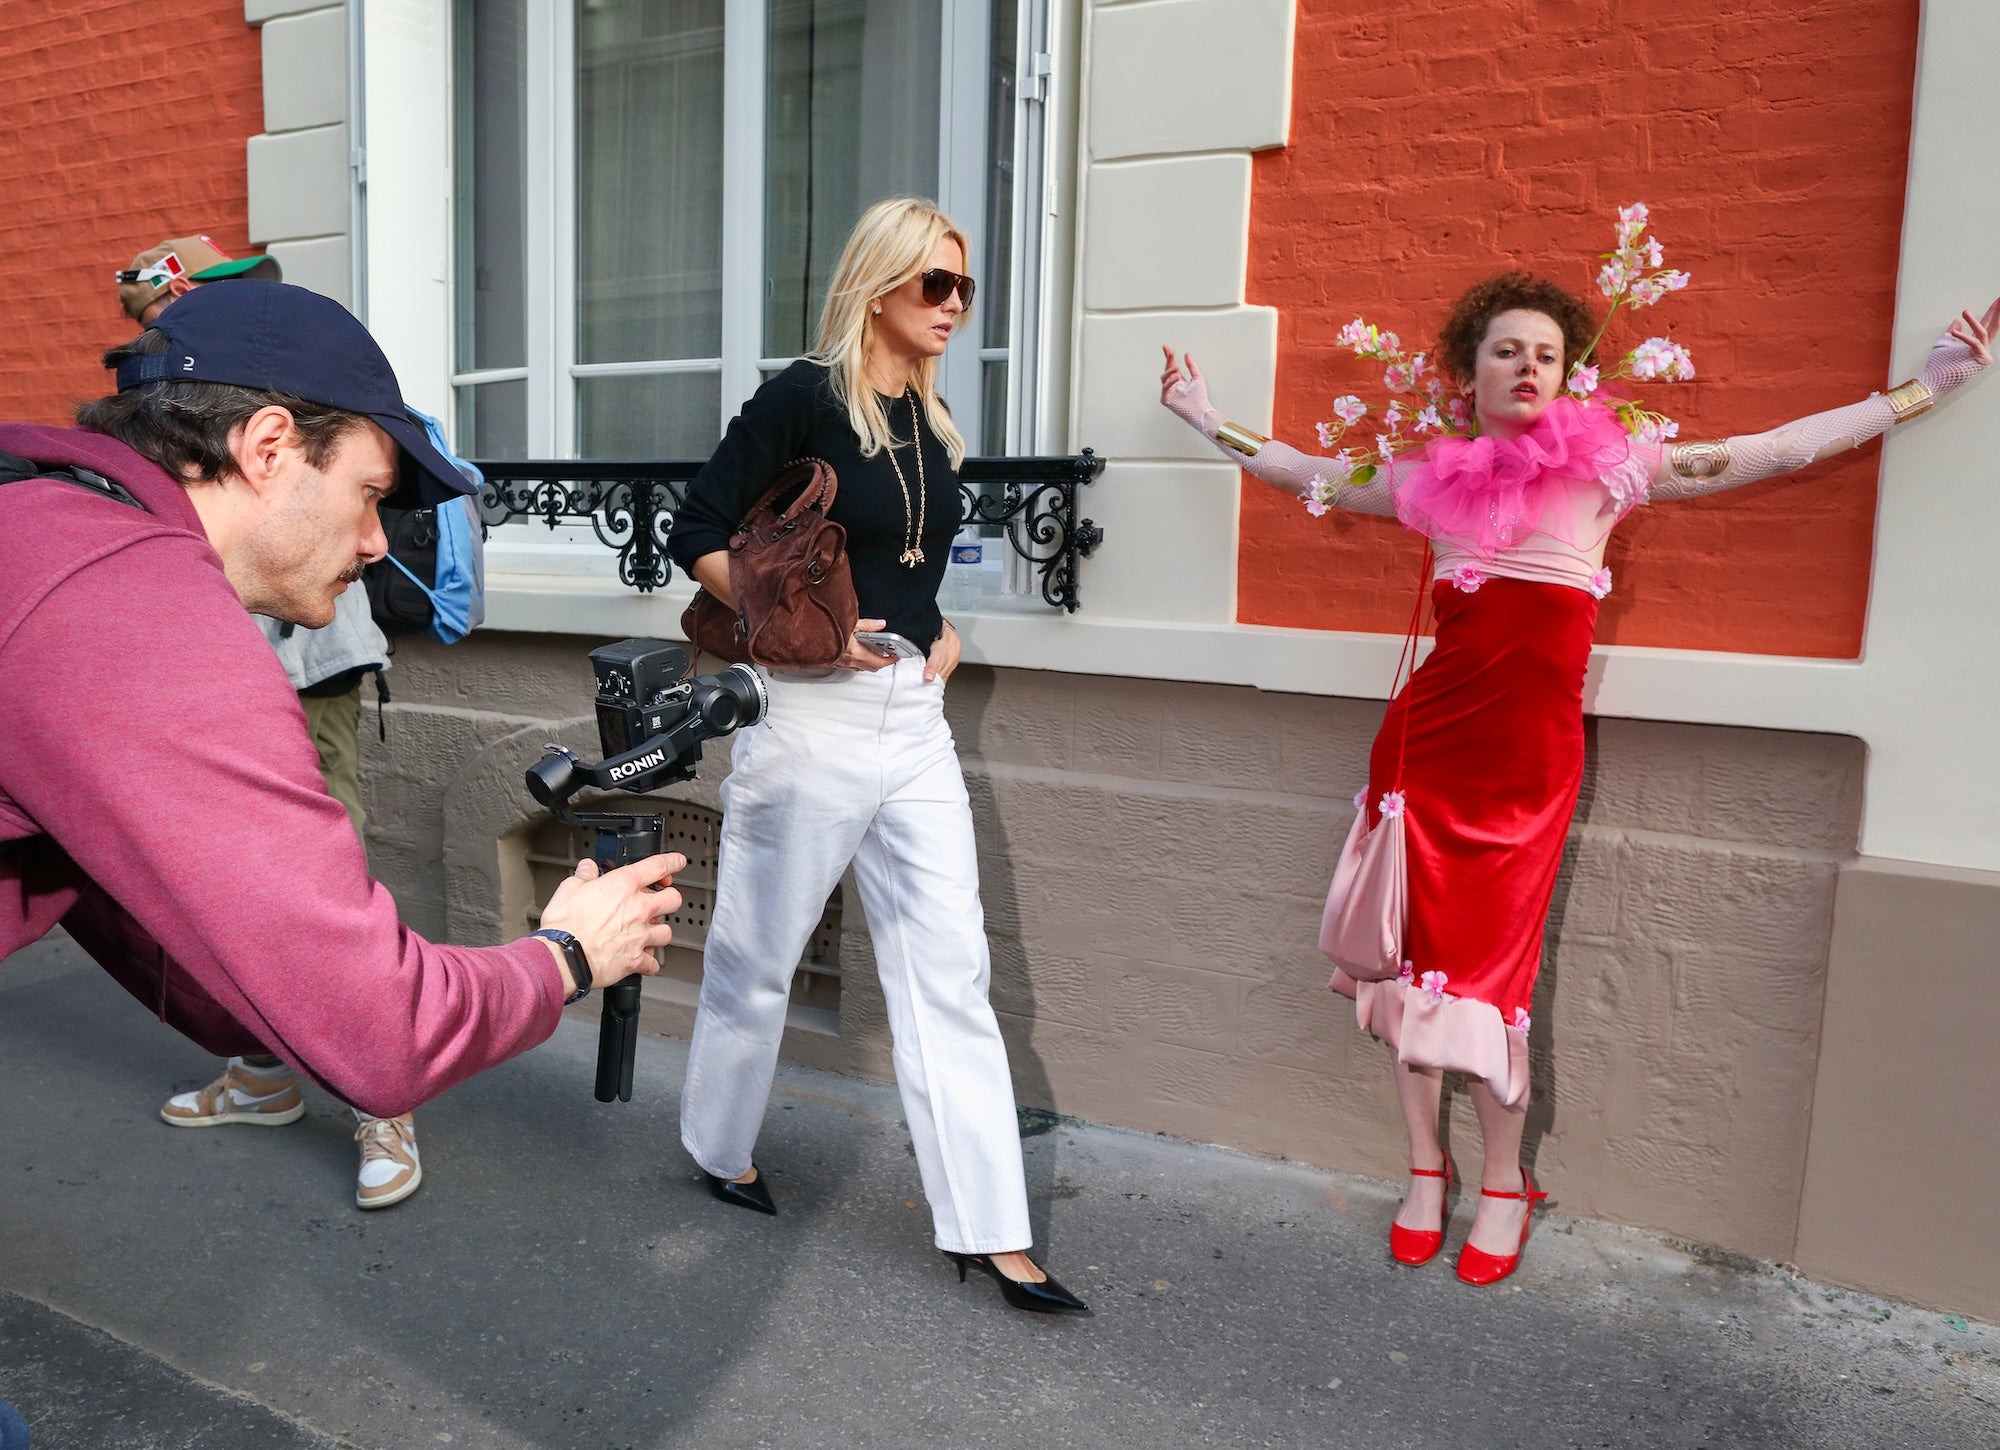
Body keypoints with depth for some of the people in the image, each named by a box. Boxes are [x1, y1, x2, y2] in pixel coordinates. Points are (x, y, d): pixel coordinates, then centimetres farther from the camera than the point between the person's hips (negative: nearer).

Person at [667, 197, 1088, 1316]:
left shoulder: (933, 423, 12)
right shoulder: (802, 398, -8)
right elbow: (700, 538, -8)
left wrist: (941, 629, 7)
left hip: (916, 719, 6)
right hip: (814, 716, -6)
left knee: (950, 967, 3)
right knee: (761, 953, 11)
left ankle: (993, 1234, 9)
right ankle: (725, 1152, 37)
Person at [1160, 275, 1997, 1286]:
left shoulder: (1604, 467, 6)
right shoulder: (1432, 480, 10)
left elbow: (1780, 449, 10)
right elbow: (1310, 475, 23)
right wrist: (1208, 419, 28)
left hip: (1529, 755, -2)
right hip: (1427, 739, 2)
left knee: (1489, 974, 1)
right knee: (1416, 957, 5)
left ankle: (1505, 1186, 22)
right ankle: (1425, 1167, 24)